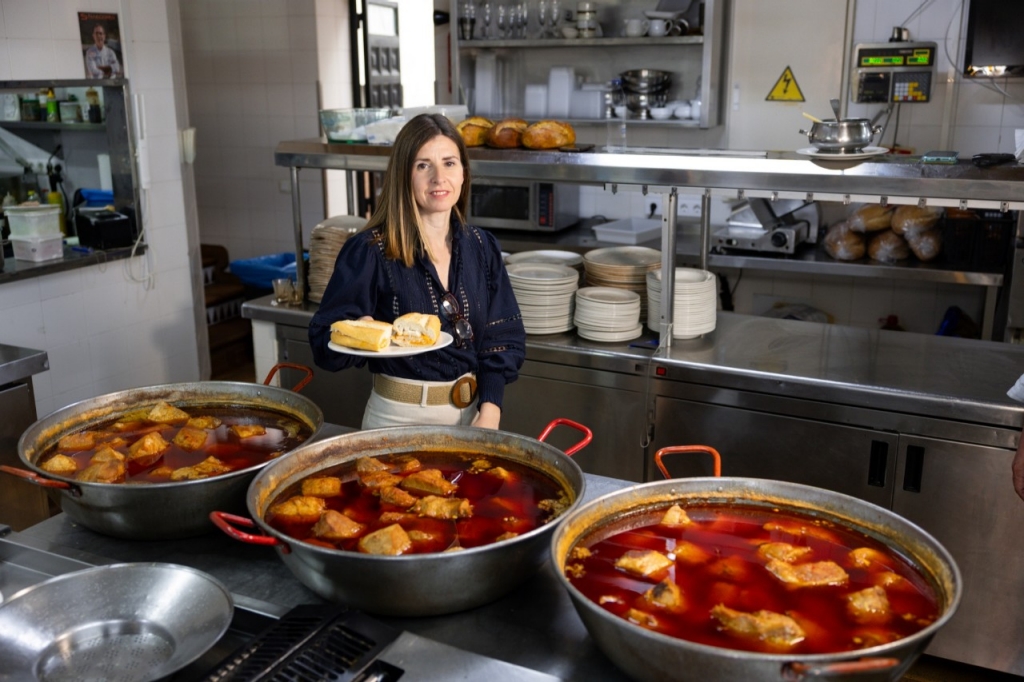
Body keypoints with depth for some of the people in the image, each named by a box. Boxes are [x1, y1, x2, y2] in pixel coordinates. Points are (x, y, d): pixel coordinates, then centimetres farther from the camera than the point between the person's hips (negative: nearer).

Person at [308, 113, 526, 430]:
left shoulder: (481, 247, 1)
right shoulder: (369, 251, -12)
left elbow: (503, 336, 2)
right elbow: (325, 343, -10)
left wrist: (489, 412, -10)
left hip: (471, 413, 4)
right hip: (399, 417, -4)